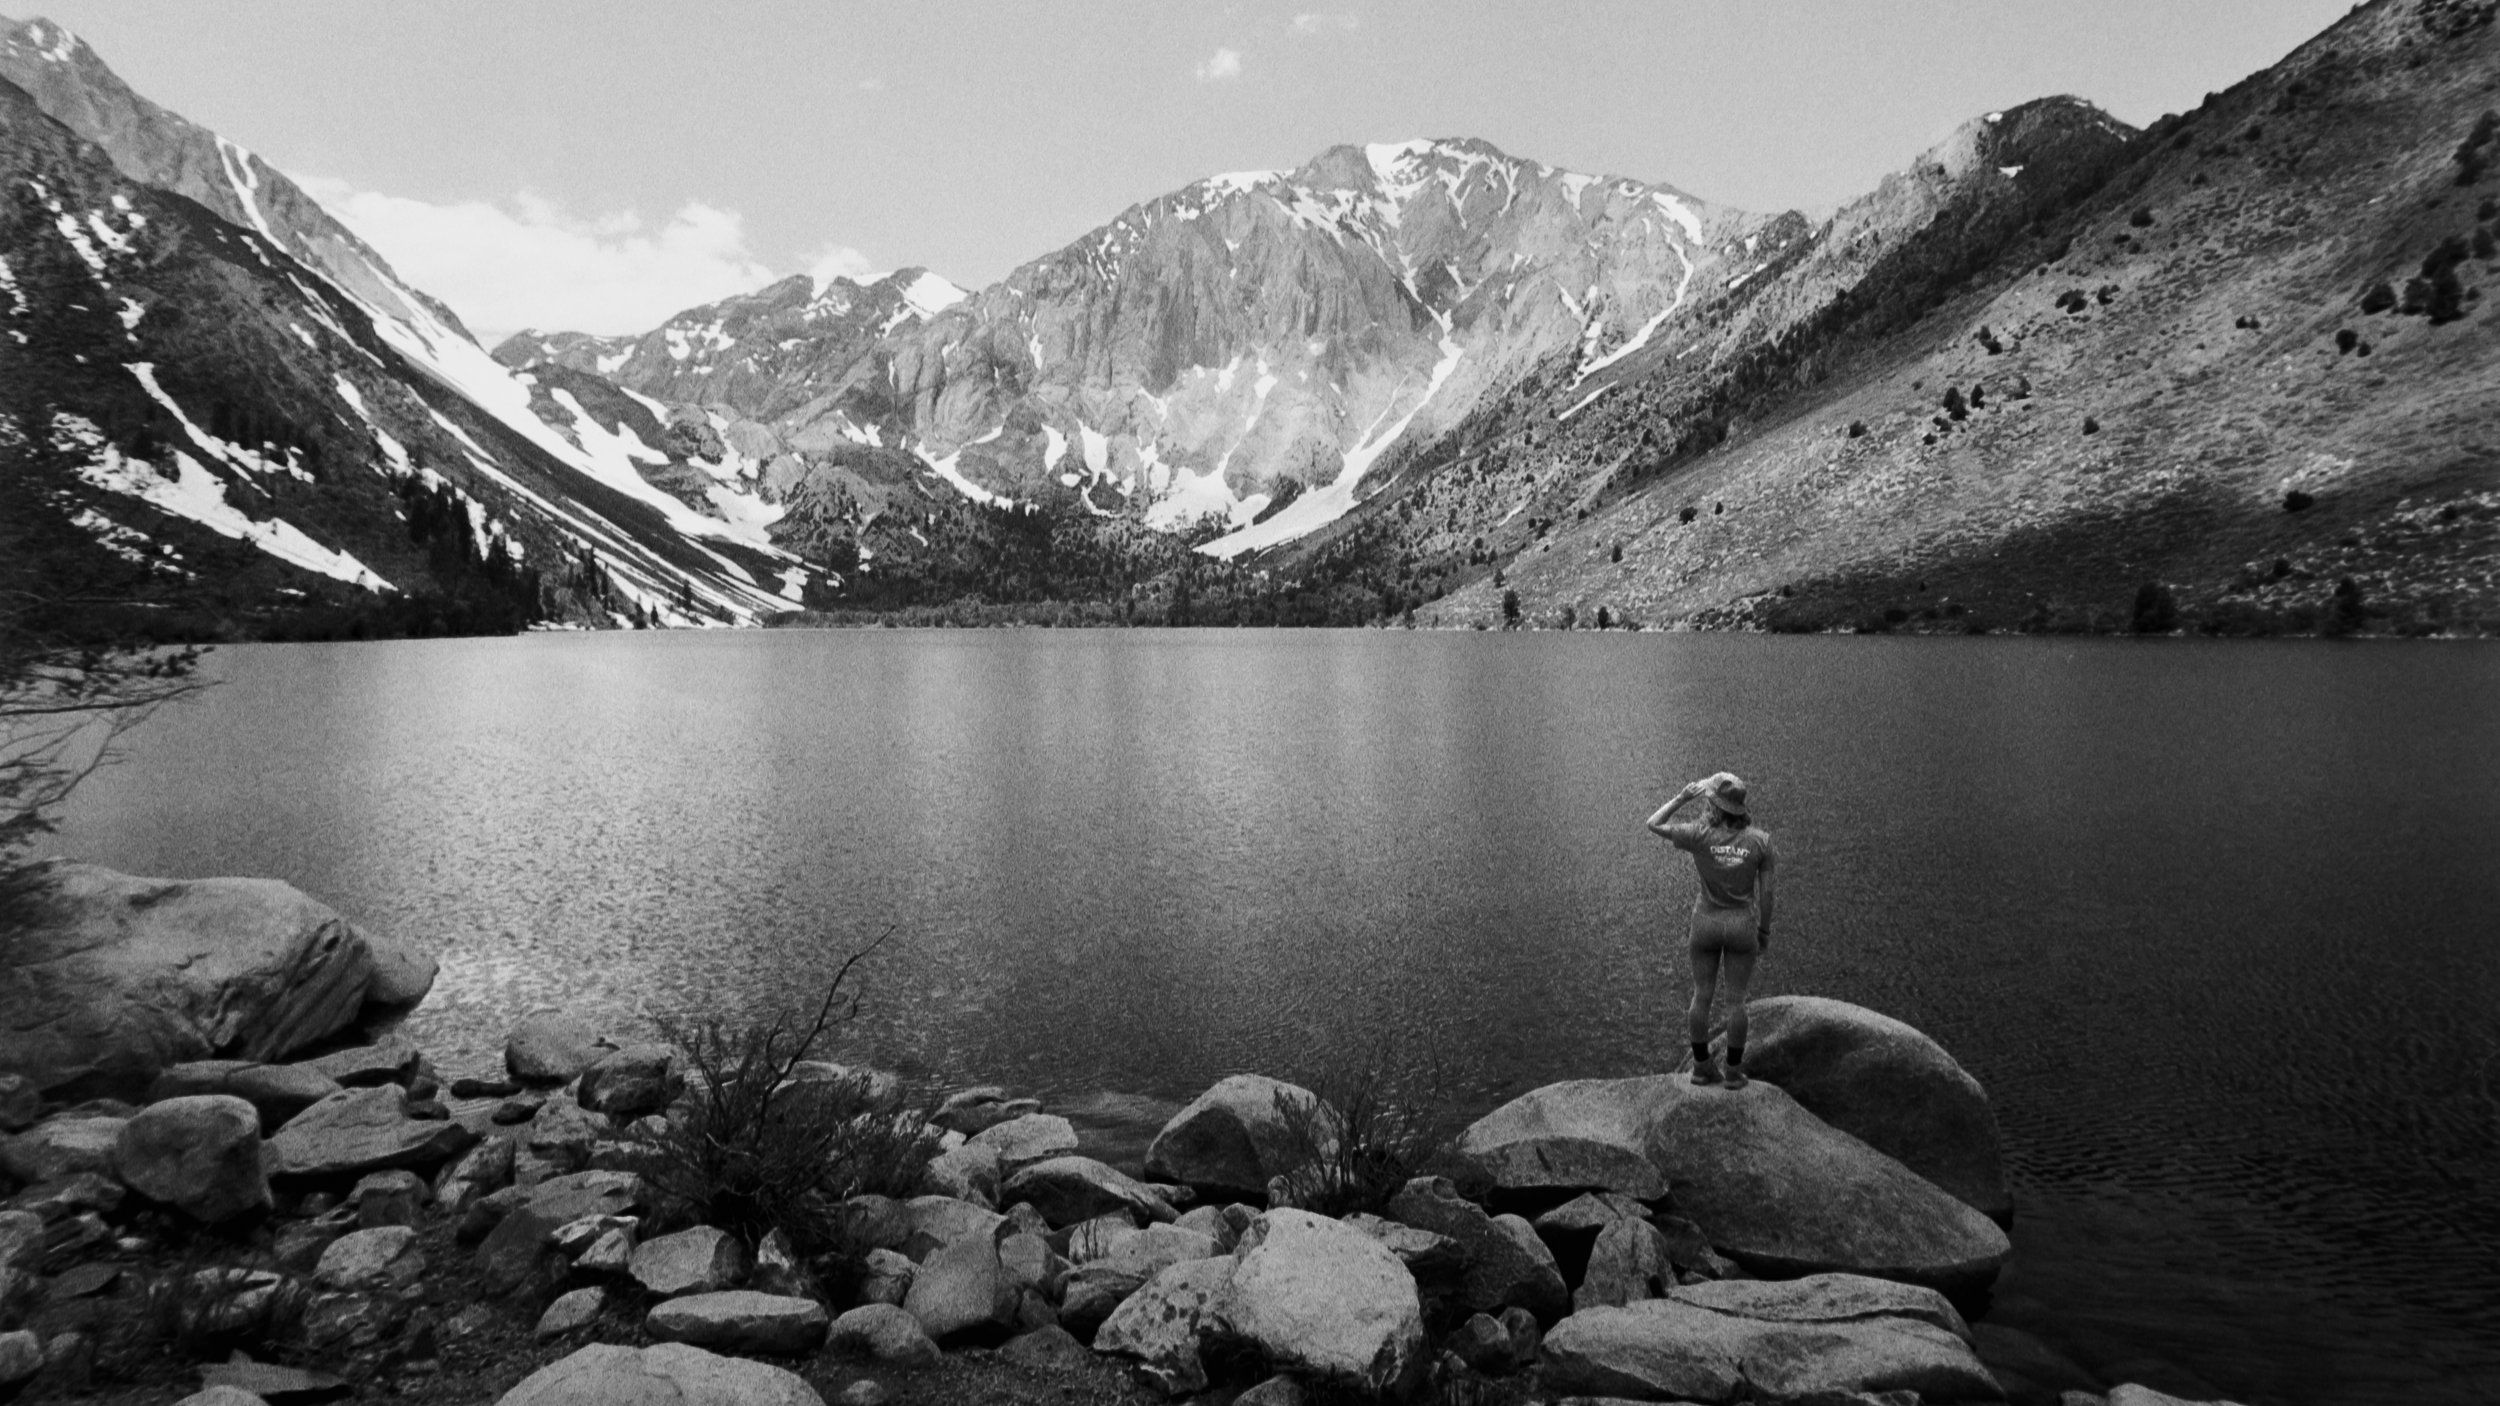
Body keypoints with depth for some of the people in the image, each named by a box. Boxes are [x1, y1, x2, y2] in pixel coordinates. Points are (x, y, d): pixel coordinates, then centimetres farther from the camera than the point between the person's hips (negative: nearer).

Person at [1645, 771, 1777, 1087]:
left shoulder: (1701, 834, -18)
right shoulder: (1759, 839, -13)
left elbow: (1653, 825, -6)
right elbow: (1765, 891, -7)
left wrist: (1683, 797, -2)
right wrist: (1765, 931, 6)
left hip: (1706, 922, 0)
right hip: (1742, 925, 0)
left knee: (1702, 996, 15)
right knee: (1736, 1000, 13)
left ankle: (1701, 1065, 23)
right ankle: (1734, 1071, 19)